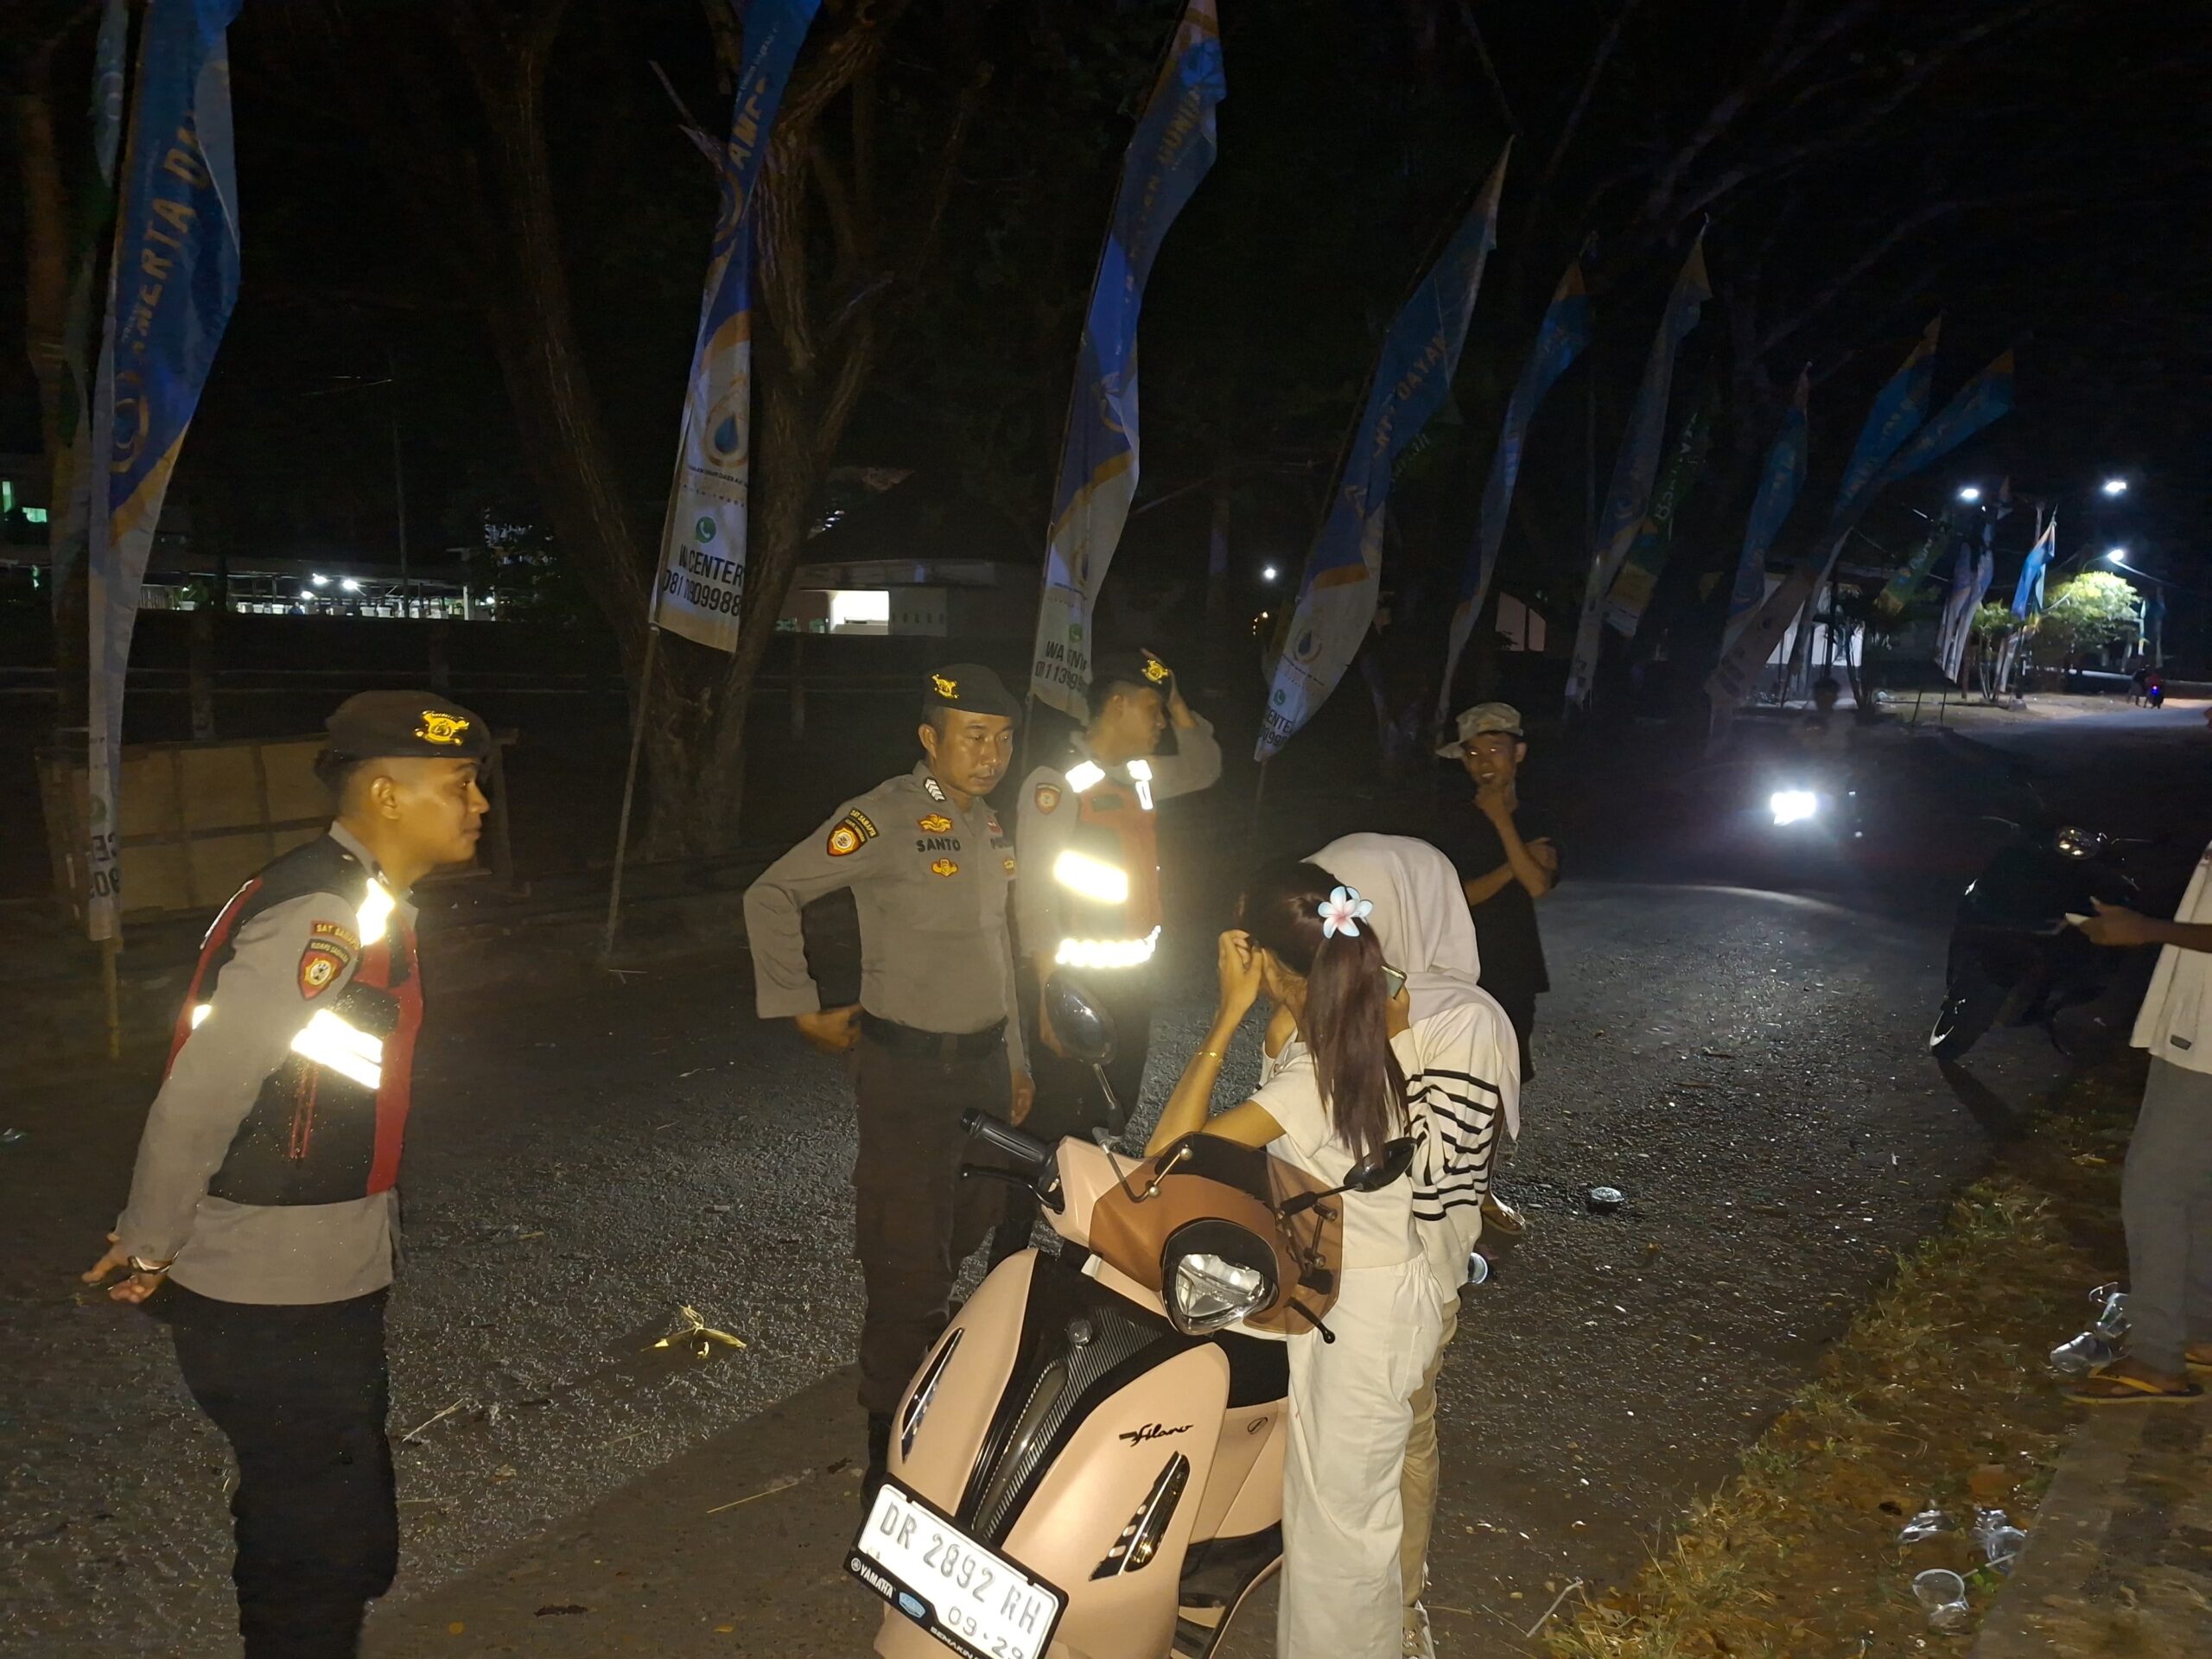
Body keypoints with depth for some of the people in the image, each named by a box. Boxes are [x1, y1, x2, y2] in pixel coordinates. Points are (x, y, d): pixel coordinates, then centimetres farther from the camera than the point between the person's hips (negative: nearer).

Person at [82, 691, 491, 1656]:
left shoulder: (361, 904, 8)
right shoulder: (322, 919, -24)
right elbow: (199, 1097, -24)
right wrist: (150, 1251, -10)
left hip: (322, 1291, 9)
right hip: (275, 1311, -9)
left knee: (346, 1541, 22)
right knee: (325, 1555, 7)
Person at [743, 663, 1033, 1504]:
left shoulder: (988, 823, 10)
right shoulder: (886, 816, -15)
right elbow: (771, 894, -15)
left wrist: (1014, 1058, 19)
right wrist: (803, 1010, -12)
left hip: (984, 1062, 8)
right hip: (907, 1067, -7)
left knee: (965, 1236, 17)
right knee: (909, 1268, -4)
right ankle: (893, 1452, 9)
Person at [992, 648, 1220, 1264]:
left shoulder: (1141, 775, 7)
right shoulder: (1056, 782, -15)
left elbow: (1205, 768, 26)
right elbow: (1035, 897, -19)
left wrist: (1175, 699, 10)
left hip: (1133, 981, 8)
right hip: (1079, 983, -8)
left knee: (1110, 1121, 18)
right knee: (1052, 1127, -3)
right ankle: (1010, 1257, 9)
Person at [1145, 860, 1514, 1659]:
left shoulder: (1318, 1074, -31)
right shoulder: (1405, 1019, -7)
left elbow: (1168, 1150, -33)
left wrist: (1229, 1011, -28)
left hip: (1356, 1313, -9)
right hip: (1400, 1285, 9)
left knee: (1339, 1520, 12)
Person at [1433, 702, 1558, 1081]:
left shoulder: (1537, 821, 4)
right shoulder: (1455, 823, -3)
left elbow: (1537, 885, -13)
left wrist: (1501, 820, -14)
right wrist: (1518, 862, -14)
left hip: (1516, 970, 3)